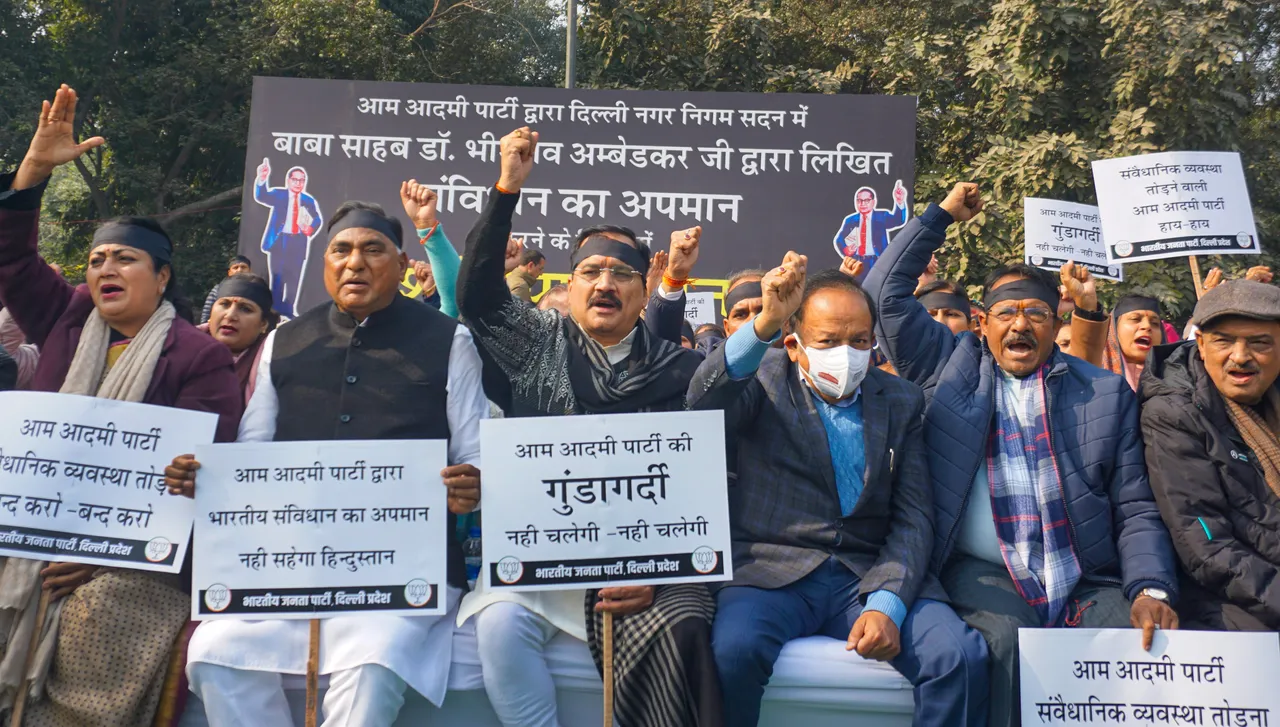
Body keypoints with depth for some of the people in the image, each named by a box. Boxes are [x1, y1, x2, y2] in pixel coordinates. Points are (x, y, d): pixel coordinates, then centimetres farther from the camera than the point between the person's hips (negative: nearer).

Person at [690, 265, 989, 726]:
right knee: (732, 649, -32)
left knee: (963, 656, -22)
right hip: (773, 573, -2)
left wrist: (887, 604, -11)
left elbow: (914, 516, 5)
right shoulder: (765, 381, 6)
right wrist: (766, 322, -31)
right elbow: (704, 399, -17)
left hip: (872, 575, 3)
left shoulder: (901, 401, 12)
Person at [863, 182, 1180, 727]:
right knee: (1006, 639, -31)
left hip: (1087, 583, 2)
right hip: (982, 575, -1)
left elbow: (1136, 510, 9)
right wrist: (942, 214, 15)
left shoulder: (1106, 392, 13)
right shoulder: (950, 367, 13)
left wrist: (1152, 590, -7)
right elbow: (885, 294, 11)